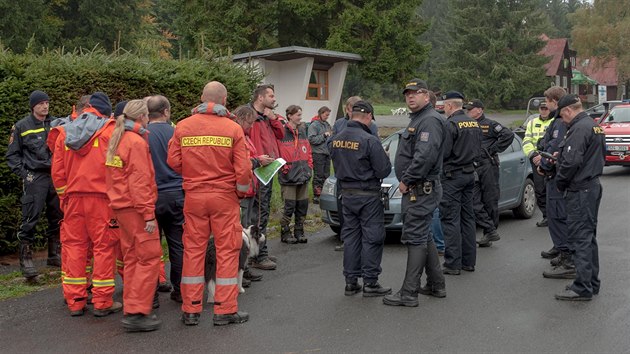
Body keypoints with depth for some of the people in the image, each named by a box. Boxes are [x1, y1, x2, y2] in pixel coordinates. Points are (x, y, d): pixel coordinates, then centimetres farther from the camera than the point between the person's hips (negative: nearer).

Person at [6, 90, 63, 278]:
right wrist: (23, 173, -6)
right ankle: (26, 259, 0)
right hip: (35, 178, -4)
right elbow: (12, 155, 6)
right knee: (30, 219, -7)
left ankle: (54, 255, 23)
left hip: (55, 176, 4)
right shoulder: (21, 127, 3)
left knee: (57, 218, 10)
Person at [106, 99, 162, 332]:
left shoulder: (118, 140, 15)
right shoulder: (136, 142, -13)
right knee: (149, 256, -6)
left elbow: (116, 177, 16)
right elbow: (139, 181, -19)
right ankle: (136, 313, -6)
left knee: (132, 257, 14)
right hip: (135, 207, -10)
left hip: (121, 206, 10)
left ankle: (131, 309, 20)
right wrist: (148, 213, -18)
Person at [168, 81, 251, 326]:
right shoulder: (233, 128, -7)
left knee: (193, 250, 10)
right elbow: (243, 168, -9)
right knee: (227, 251, 6)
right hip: (224, 196, -2)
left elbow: (173, 162, -1)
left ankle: (191, 310, 17)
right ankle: (225, 310, 11)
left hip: (193, 196, 3)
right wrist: (242, 192, 8)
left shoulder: (183, 127, -1)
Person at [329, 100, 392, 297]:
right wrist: (385, 157, 4)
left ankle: (351, 281, 17)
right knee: (372, 238, 2)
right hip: (368, 195, -6)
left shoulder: (335, 140, 3)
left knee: (350, 237, 13)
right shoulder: (369, 140, -18)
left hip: (346, 193, 7)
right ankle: (370, 283, 6)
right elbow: (383, 171, -15)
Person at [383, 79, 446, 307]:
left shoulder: (430, 120, -14)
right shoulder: (417, 119, 20)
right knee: (424, 237, 17)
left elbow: (425, 156, -26)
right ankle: (437, 285, 27)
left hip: (422, 190, -11)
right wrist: (406, 181, 14)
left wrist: (406, 180, -18)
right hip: (415, 189, 11)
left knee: (415, 238, -8)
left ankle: (409, 293, -4)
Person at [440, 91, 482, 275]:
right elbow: (478, 151, 16)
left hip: (452, 176, -8)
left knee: (451, 219, -5)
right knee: (467, 217, 12)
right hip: (470, 173, 8)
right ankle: (468, 261, 18)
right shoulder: (474, 123, 11)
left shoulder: (450, 124, -15)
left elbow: (443, 153, -19)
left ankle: (453, 264, -4)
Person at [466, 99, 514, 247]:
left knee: (490, 201, 1)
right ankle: (491, 231, -1)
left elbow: (508, 135, -11)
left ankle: (489, 234, 9)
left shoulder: (489, 124, -1)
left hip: (488, 167, -6)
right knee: (474, 202, -5)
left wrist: (493, 149, -10)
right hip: (472, 169, 6)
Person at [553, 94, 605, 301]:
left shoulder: (579, 129, -17)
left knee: (580, 239, -7)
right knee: (589, 237, 16)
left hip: (580, 191, -10)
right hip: (593, 185, 10)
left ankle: (582, 288, -3)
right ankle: (592, 283, 24)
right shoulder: (595, 126, 16)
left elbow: (572, 160, -25)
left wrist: (560, 182, -9)